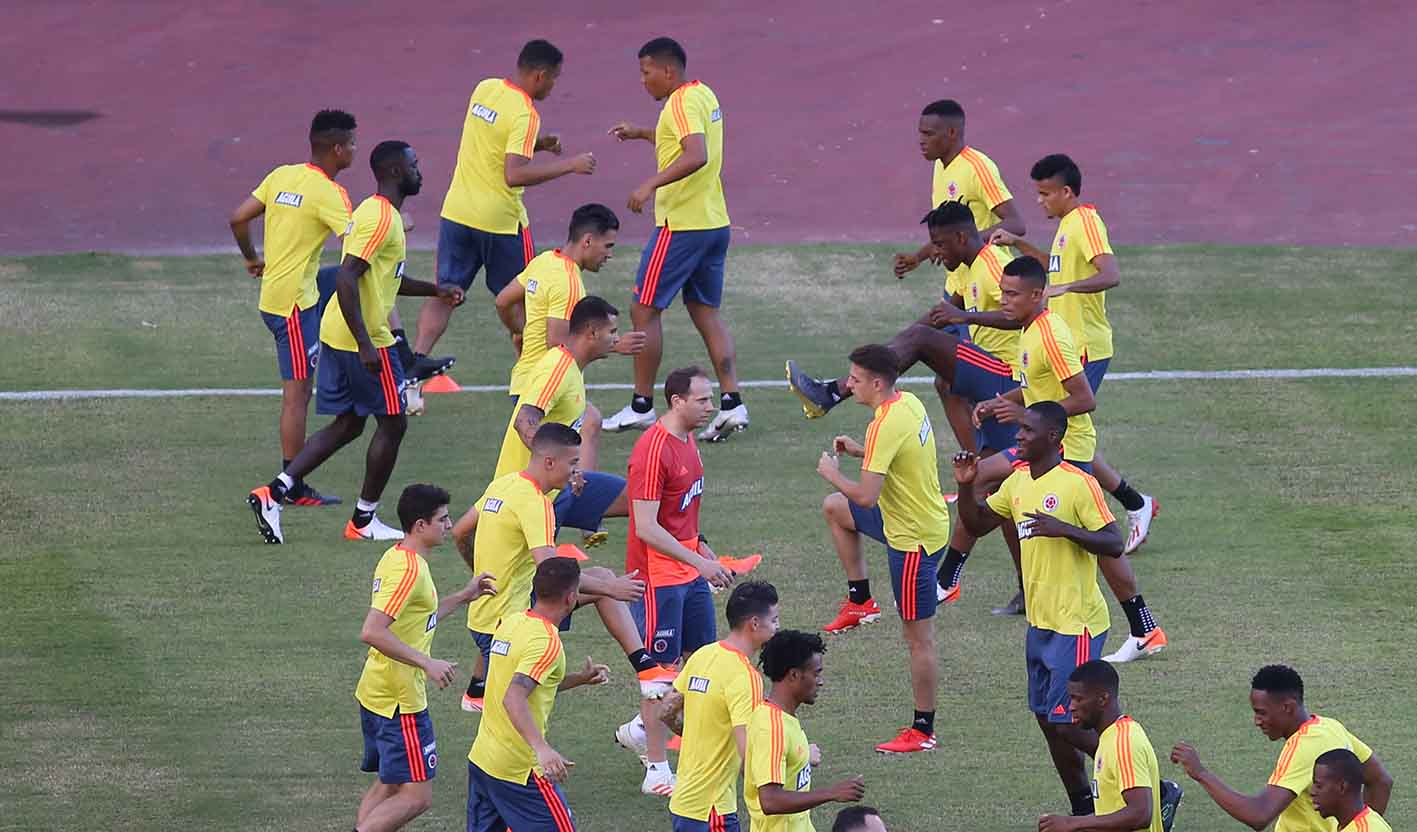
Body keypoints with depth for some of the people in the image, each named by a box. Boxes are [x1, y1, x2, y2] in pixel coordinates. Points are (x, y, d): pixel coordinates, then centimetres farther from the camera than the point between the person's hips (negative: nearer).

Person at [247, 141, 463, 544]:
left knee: (347, 425, 14)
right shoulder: (380, 218, -18)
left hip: (336, 336, 10)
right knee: (393, 423, 4)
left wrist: (435, 291, 25)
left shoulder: (377, 212, 16)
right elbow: (347, 278, -26)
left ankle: (274, 493, 4)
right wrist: (365, 344, -28)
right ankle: (364, 520, 12)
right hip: (365, 339, -10)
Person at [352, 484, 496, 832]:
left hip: (376, 695, 10)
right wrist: (427, 663, -26)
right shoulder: (409, 570, -20)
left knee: (388, 786, 17)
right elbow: (372, 632, -29)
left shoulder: (396, 558, 12)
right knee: (416, 796, -7)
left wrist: (463, 597, 23)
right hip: (400, 702, -10)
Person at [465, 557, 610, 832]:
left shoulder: (511, 622, 8)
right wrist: (542, 749, -41)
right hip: (521, 769, -8)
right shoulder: (546, 642, -18)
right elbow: (513, 698, -31)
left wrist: (580, 678, 20)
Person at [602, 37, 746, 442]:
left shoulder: (683, 103, -16)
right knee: (707, 313, 10)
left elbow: (696, 155, -32)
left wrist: (652, 184, -35)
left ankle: (641, 406, 7)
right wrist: (641, 132, 31)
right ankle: (732, 403, 0)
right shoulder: (705, 96, 13)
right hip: (714, 223, 9)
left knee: (644, 310, 2)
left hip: (681, 226, -9)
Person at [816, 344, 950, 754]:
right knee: (834, 509, 28)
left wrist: (833, 474, -12)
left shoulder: (886, 425, -29)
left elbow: (866, 496, -30)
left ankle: (923, 731, 8)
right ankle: (860, 601, 33)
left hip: (913, 539, -10)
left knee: (919, 637, 0)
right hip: (914, 517, 10)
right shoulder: (909, 403, 0)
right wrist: (860, 451, 7)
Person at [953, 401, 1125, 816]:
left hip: (1075, 625, -8)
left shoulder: (1079, 484, -15)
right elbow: (976, 524, 18)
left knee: (1066, 723, -10)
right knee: (1047, 720, 10)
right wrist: (966, 486, 1)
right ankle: (1083, 809, 22)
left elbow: (1114, 545, -17)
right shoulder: (1018, 482, 9)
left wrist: (1065, 529, -30)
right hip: (1040, 623, 8)